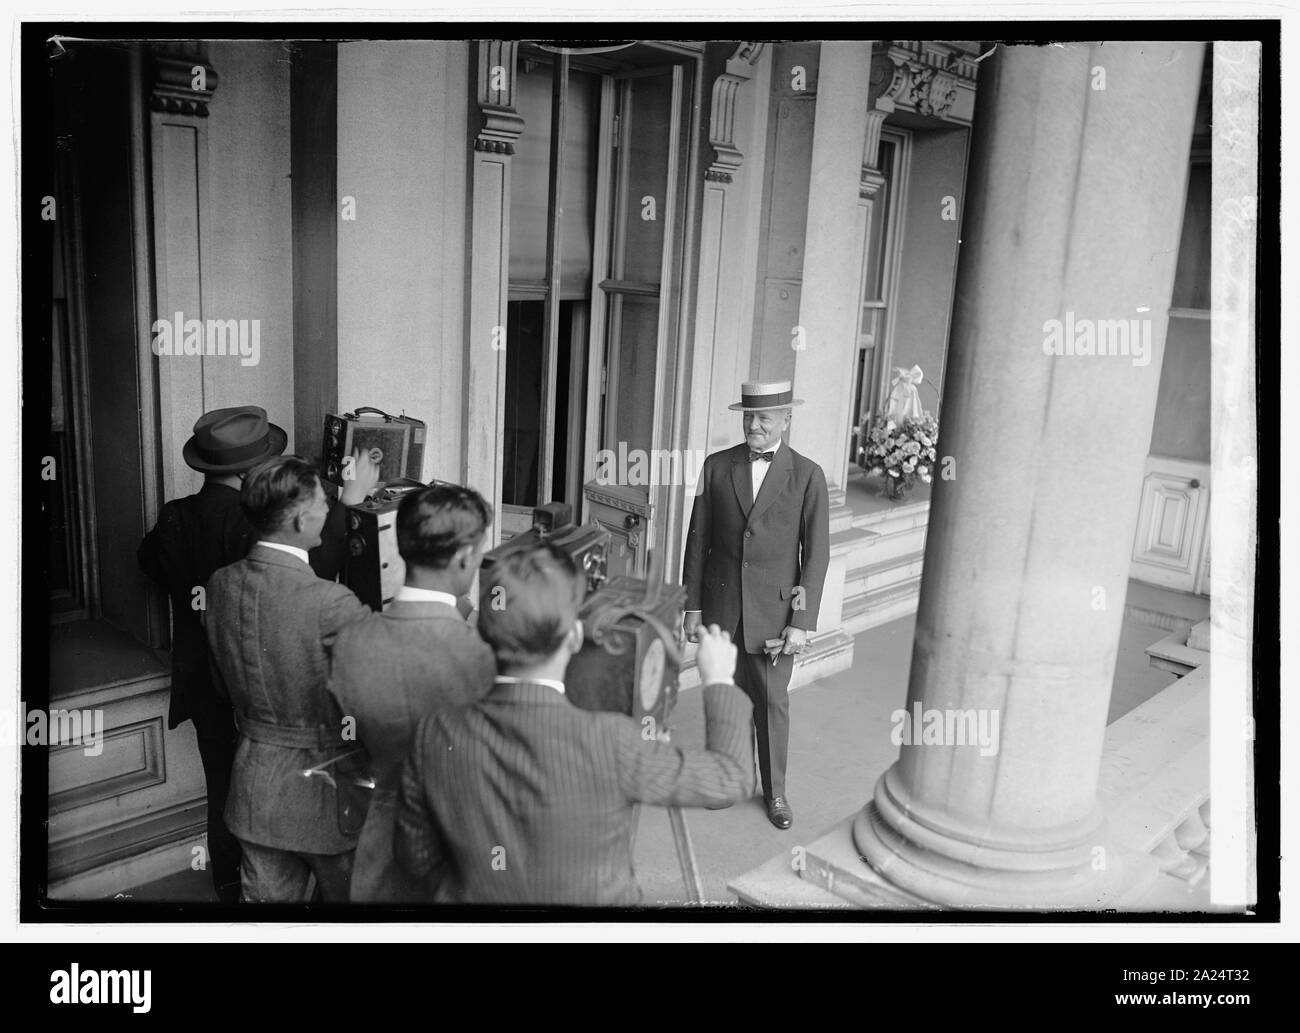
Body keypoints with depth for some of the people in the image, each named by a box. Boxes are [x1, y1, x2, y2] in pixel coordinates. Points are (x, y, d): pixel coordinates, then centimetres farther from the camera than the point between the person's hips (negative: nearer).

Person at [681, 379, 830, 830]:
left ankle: (775, 791, 25)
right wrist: (692, 606, 2)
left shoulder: (808, 476, -6)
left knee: (772, 701, 7)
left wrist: (802, 622, -10)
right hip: (721, 603, 2)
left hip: (775, 608, -2)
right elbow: (698, 539, 4)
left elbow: (816, 554, -6)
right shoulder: (717, 466, 0)